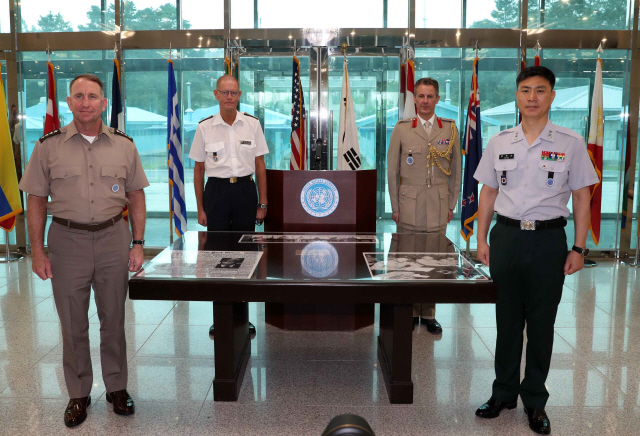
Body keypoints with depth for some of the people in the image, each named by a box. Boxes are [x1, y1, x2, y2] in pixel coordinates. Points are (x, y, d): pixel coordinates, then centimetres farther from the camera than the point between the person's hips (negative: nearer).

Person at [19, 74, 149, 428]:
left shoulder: (123, 145, 3)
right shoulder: (48, 146, -1)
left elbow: (136, 197, 6)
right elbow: (36, 201, 2)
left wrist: (138, 244, 1)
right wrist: (37, 252, -2)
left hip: (113, 239, 1)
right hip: (67, 241, 0)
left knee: (114, 319, 10)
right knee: (72, 323, 9)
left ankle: (117, 387, 26)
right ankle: (78, 394, 24)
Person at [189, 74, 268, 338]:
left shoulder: (252, 124, 3)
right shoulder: (205, 127, 1)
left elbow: (260, 166, 6)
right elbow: (198, 170, 5)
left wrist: (262, 203, 2)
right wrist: (200, 208, 1)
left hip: (245, 190, 1)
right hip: (216, 190, -1)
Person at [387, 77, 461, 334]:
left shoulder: (450, 129, 7)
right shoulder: (402, 129, 3)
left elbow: (455, 170, 10)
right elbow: (392, 171, 4)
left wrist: (451, 204, 7)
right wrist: (395, 206, 1)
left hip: (438, 207, 1)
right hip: (409, 206, -1)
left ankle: (429, 314, 16)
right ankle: (410, 312, 15)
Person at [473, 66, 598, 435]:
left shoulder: (571, 143, -3)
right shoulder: (499, 142, 4)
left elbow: (582, 198, 0)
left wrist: (579, 248, -5)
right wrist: (482, 239, 6)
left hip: (549, 241, -2)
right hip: (507, 237, 2)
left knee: (541, 325, 8)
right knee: (507, 321, 12)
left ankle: (535, 401, 24)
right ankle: (504, 393, 27)